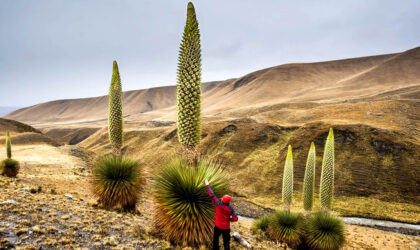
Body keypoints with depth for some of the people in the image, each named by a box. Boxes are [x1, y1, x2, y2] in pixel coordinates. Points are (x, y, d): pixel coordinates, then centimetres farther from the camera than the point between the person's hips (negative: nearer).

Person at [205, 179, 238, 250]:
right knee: (226, 242, 11)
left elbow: (212, 194, -15)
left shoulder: (218, 204, -20)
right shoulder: (230, 208, -18)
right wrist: (229, 219, 0)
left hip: (218, 226, 1)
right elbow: (235, 219, -18)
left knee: (215, 238, 24)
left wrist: (207, 185, -8)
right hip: (226, 227, -1)